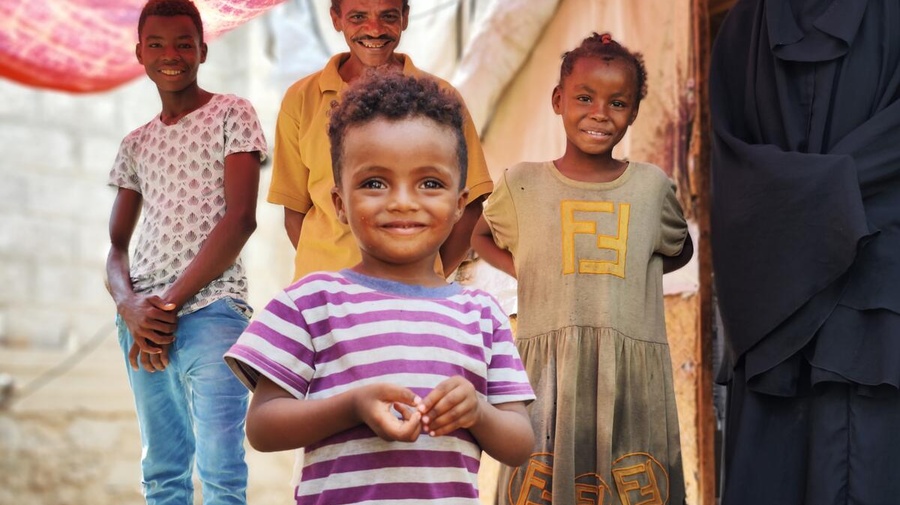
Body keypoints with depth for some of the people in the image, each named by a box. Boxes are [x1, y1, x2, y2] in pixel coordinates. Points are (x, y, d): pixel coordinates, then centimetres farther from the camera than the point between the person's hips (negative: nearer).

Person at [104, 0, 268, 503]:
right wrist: (129, 303, -6)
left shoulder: (232, 115, 4)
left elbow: (241, 218, -6)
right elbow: (116, 244, 17)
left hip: (211, 308, -5)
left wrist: (171, 301, -9)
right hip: (143, 318, 5)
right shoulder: (136, 144, 20)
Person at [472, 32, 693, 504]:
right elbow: (481, 237, 24)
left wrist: (623, 273, 8)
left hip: (632, 375, 1)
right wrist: (525, 273, 7)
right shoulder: (523, 183, 6)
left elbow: (679, 250, 25)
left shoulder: (652, 185, 8)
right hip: (548, 373, -1)